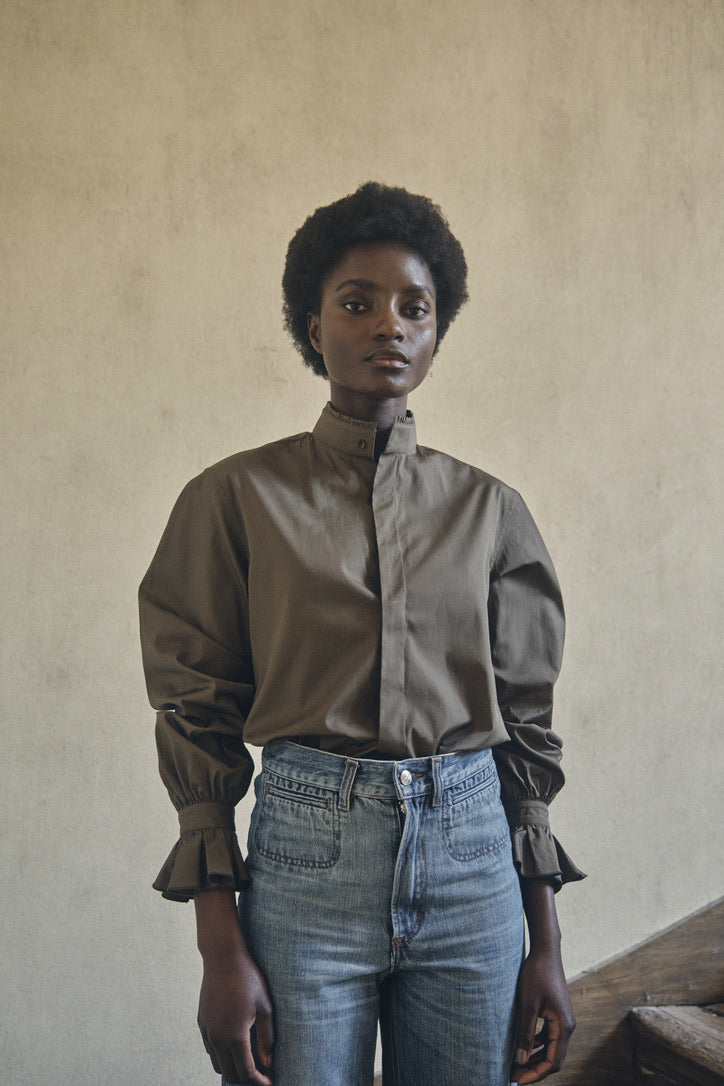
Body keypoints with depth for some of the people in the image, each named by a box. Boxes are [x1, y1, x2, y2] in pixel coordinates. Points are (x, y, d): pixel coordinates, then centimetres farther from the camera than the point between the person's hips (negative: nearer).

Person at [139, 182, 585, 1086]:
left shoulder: (489, 510, 5)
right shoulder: (238, 497, -1)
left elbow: (524, 728, 8)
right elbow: (199, 721, -1)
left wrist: (546, 945, 7)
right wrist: (222, 951, -6)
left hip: (472, 855, 3)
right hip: (305, 855, -2)